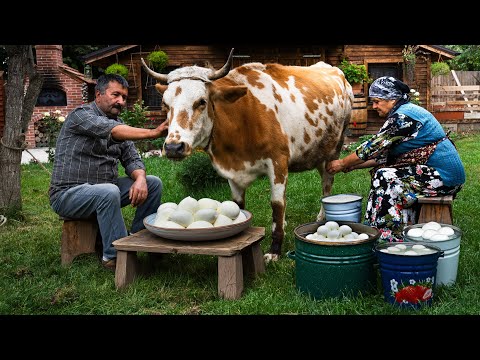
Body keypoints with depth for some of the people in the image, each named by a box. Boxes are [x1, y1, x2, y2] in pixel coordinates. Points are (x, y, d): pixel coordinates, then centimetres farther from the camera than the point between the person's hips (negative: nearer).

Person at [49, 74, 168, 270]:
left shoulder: (119, 123, 11)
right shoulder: (81, 115, -13)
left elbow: (132, 159, 3)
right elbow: (113, 131, -32)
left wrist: (140, 178, -20)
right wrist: (153, 133, -44)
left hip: (104, 189, 8)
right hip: (68, 193, -8)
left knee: (153, 183, -3)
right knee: (108, 192, -37)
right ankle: (114, 256, -24)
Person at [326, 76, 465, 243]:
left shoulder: (403, 116, -18)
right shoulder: (407, 111, 14)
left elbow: (372, 147, -15)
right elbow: (385, 155, 15)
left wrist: (342, 164, -3)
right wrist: (353, 166, 9)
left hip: (445, 177, -10)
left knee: (385, 179, -18)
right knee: (381, 171, 7)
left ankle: (387, 239, -10)